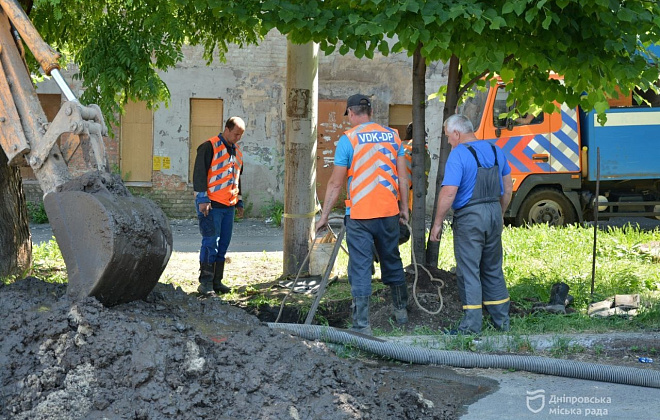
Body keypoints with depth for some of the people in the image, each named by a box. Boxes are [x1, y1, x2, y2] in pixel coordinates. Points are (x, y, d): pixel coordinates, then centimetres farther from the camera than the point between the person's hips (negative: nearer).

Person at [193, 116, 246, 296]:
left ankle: (216, 281, 14)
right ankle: (205, 283, -6)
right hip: (210, 205, -8)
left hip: (228, 206, 8)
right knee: (210, 242, -10)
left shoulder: (237, 151, 18)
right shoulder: (209, 147, -8)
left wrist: (239, 202, 23)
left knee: (223, 245, 8)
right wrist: (202, 199, -18)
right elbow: (199, 173, -13)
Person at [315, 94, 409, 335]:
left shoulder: (348, 139, -7)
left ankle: (362, 324, -5)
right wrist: (404, 206, 17)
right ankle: (401, 311, 32)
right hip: (389, 212, 4)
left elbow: (336, 182, -5)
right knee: (392, 262, 20)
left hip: (359, 215, -4)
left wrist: (324, 215, 2)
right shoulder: (392, 136, 5)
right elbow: (402, 176, 7)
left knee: (360, 269, -2)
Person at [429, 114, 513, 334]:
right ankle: (501, 322, 20)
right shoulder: (495, 150, 10)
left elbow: (449, 193, -20)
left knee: (468, 271, -2)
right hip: (494, 213, 7)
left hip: (469, 217, -7)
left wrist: (437, 223, -12)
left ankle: (471, 327, -3)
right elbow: (508, 187, 16)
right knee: (493, 269, 16)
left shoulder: (458, 155, -13)